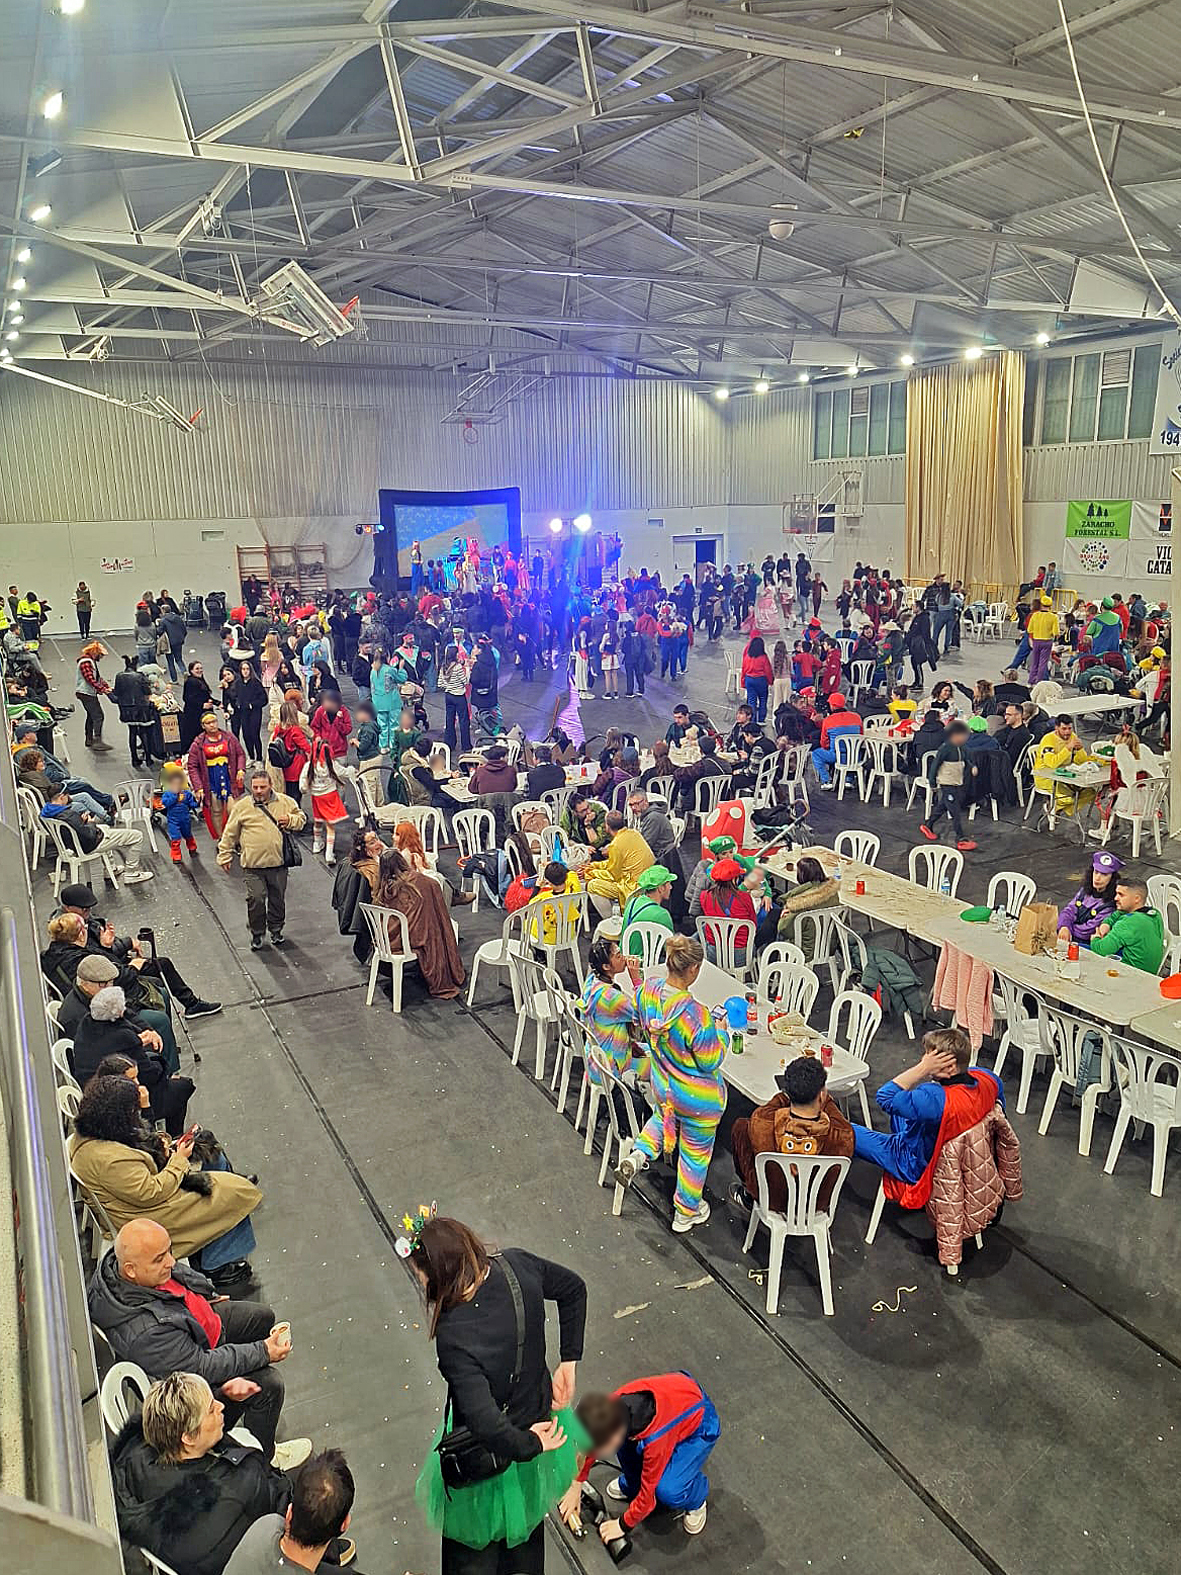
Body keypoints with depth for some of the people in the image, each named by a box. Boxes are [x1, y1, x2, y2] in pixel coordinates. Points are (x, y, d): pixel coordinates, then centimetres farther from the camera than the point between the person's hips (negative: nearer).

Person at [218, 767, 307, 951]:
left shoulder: (285, 802, 3)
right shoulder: (241, 806, 0)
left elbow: (301, 818, 14)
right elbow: (229, 834, 7)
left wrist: (290, 820, -8)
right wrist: (224, 856, 8)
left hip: (278, 862, 2)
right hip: (253, 864, -1)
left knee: (278, 898, 12)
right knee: (256, 899, -3)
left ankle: (276, 930, 31)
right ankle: (256, 934, 16)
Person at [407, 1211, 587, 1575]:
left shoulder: (454, 1338, -40)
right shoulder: (515, 1265, -23)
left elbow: (486, 1425, -40)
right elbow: (573, 1288, -5)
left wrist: (530, 1445, -20)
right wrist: (568, 1362, 0)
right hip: (537, 1417, 6)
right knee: (526, 1507, 35)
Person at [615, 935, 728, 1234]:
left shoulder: (649, 988, -18)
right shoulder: (696, 1015, -37)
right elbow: (710, 1062, -24)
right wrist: (720, 1032, -8)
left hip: (662, 1084, 6)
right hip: (698, 1098, -5)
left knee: (664, 1116, 40)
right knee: (695, 1152, 20)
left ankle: (639, 1155, 19)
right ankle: (685, 1213, 41)